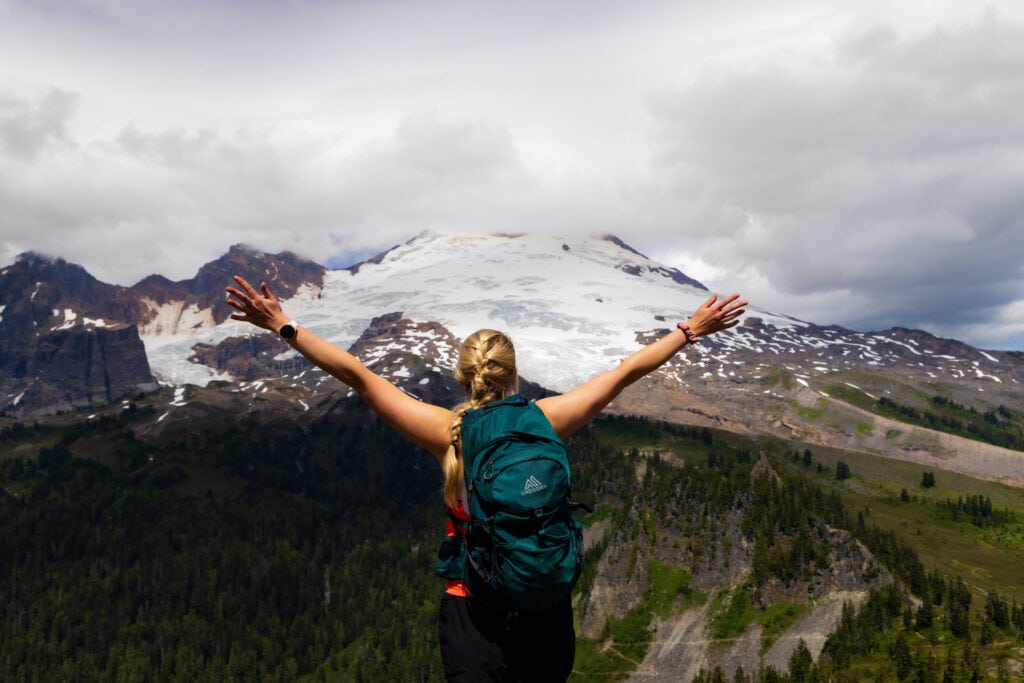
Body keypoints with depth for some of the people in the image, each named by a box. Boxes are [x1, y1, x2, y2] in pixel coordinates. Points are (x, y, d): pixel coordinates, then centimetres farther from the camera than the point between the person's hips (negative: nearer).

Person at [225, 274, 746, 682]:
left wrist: (284, 327, -3)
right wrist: (692, 330, 12)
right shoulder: (544, 421, -9)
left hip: (473, 611, -2)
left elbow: (356, 374, -10)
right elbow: (626, 372, 1)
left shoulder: (446, 432, -12)